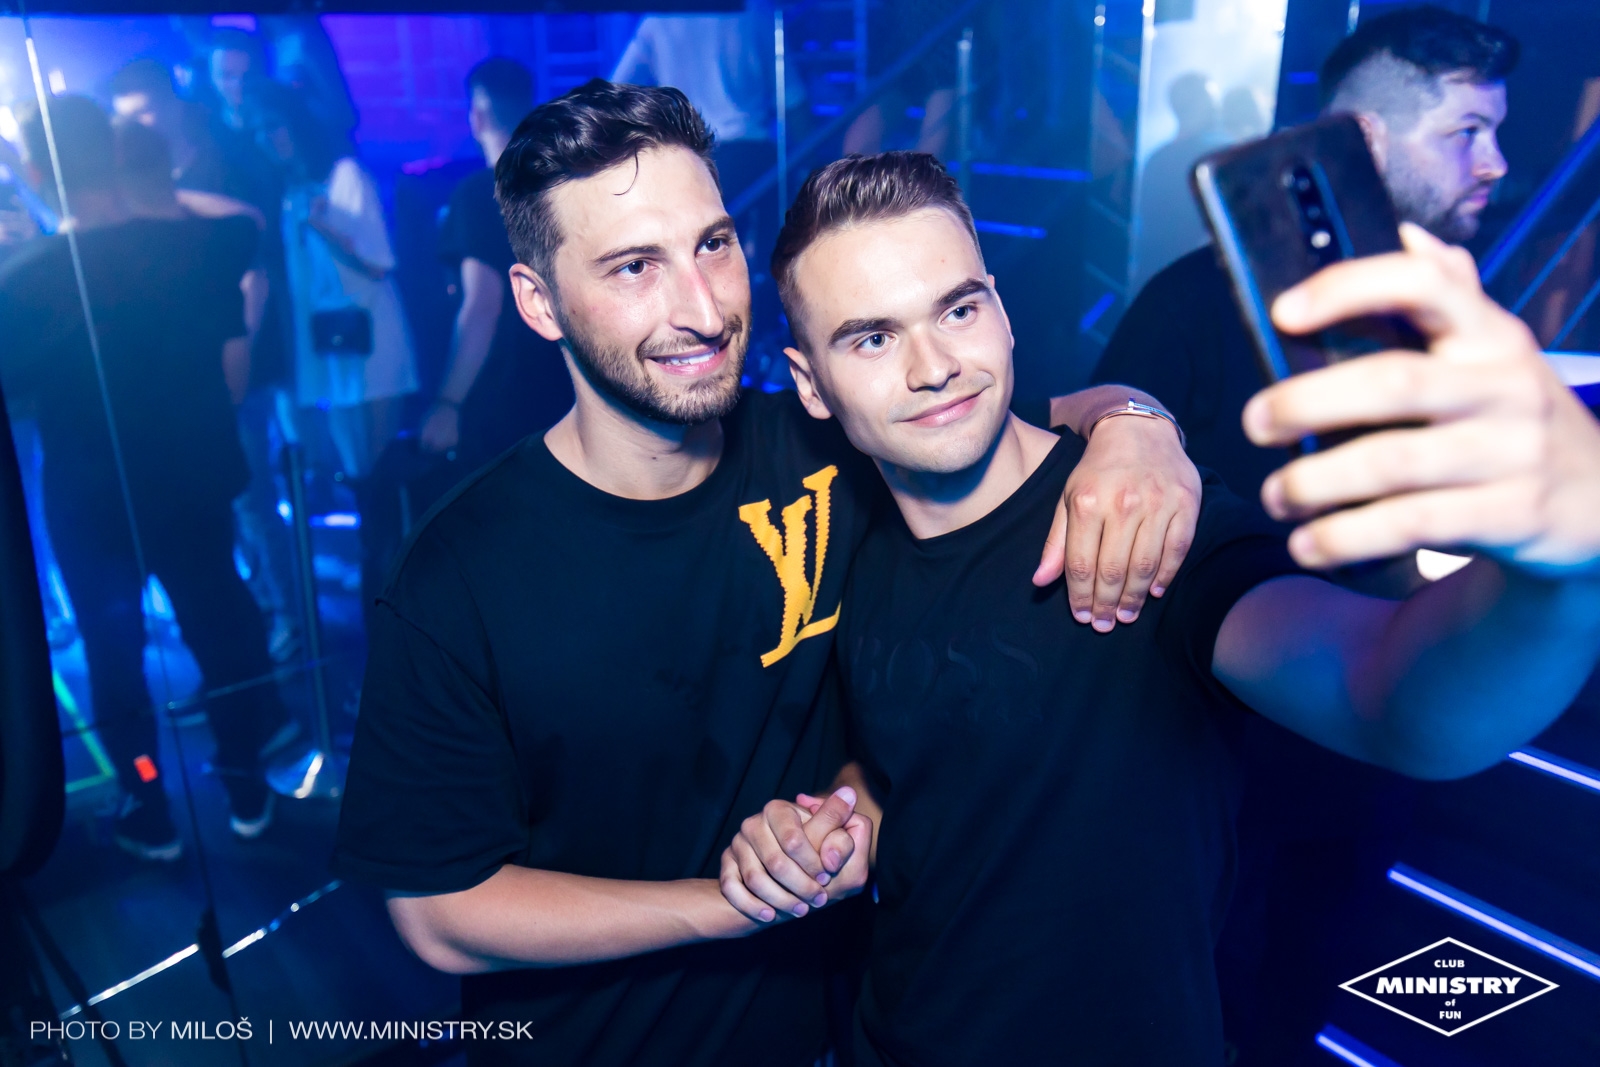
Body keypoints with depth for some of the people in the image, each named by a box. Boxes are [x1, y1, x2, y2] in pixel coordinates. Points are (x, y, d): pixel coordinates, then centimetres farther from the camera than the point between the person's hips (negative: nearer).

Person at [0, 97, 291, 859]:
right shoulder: (195, 244, -11)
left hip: (88, 502, -2)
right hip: (192, 482, 2)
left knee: (112, 647, 15)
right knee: (219, 625, 17)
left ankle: (148, 813, 26)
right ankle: (246, 788, 28)